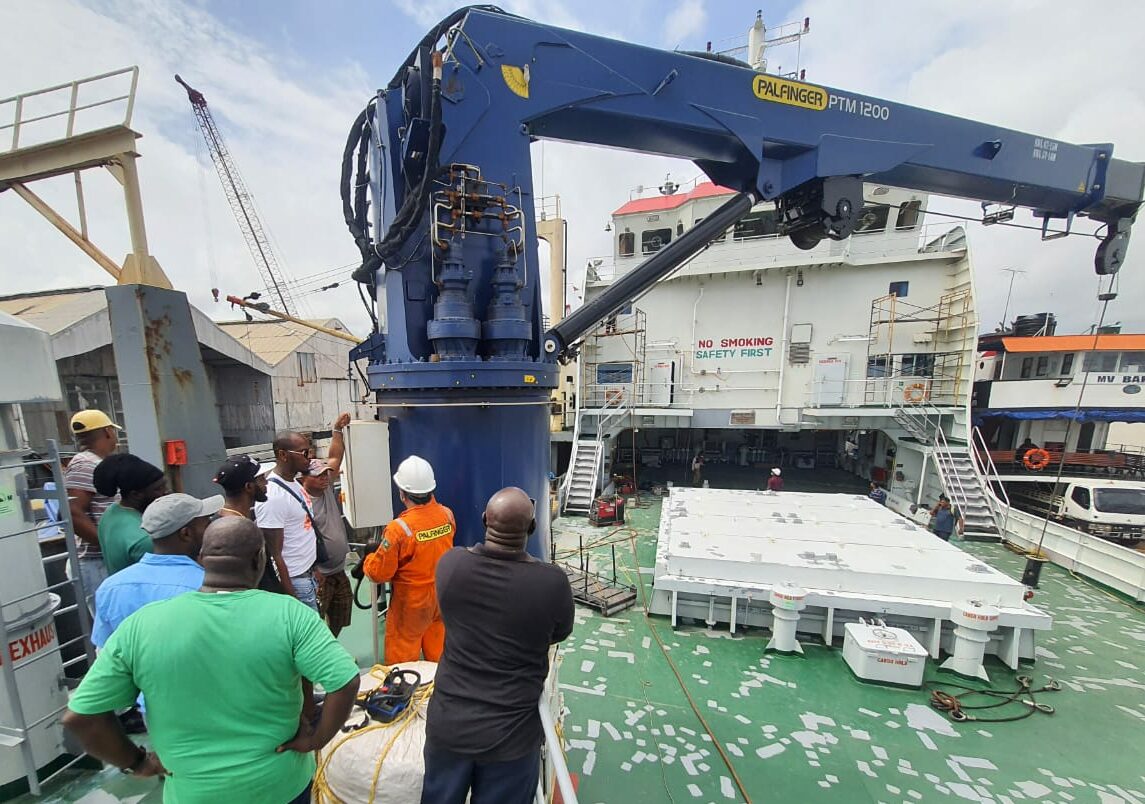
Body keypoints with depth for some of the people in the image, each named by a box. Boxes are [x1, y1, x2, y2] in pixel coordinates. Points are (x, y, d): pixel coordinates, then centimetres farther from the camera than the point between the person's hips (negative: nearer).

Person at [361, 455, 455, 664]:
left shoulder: (399, 528, -27)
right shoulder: (447, 515, -11)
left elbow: (378, 573, -15)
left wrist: (369, 556, 4)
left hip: (412, 602, -5)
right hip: (442, 597, 5)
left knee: (402, 658, 17)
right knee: (438, 654, 22)